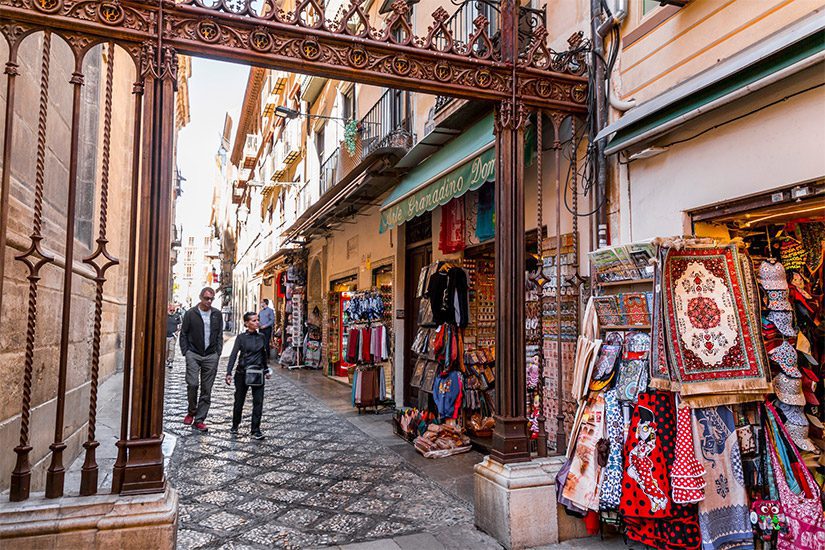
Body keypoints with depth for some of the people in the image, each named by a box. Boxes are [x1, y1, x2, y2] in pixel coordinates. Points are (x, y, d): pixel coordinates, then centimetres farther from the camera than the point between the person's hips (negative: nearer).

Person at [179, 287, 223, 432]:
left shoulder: (217, 314, 8)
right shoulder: (191, 313, 1)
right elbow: (183, 334, 5)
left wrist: (218, 353, 5)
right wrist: (185, 352, -3)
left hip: (211, 356, 2)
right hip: (193, 355, -2)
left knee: (207, 390, 2)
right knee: (192, 384, -14)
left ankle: (199, 420, 10)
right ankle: (192, 412, 12)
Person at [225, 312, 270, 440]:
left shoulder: (262, 337, 6)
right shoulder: (241, 337, -5)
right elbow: (234, 355, -11)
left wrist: (266, 370, 22)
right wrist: (229, 373, -20)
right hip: (242, 373, -2)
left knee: (258, 402, -2)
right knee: (239, 401, 11)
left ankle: (256, 430, 6)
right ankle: (235, 426, 32)